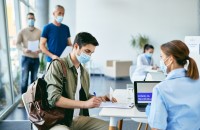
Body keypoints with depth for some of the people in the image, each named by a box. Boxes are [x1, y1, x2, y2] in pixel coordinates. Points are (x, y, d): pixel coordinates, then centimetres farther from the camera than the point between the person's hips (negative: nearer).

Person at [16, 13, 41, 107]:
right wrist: (24, 49, -27)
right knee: (24, 79, -7)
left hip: (36, 58, 2)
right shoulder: (22, 32, 0)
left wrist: (40, 50, -22)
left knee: (34, 79, 11)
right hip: (25, 58, -2)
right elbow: (17, 44, -7)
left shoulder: (39, 32, 2)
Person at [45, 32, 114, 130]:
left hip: (79, 118, 7)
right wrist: (85, 104, -26)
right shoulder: (57, 65, -9)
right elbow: (54, 98, -20)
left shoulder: (84, 72, 13)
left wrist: (99, 99, 3)